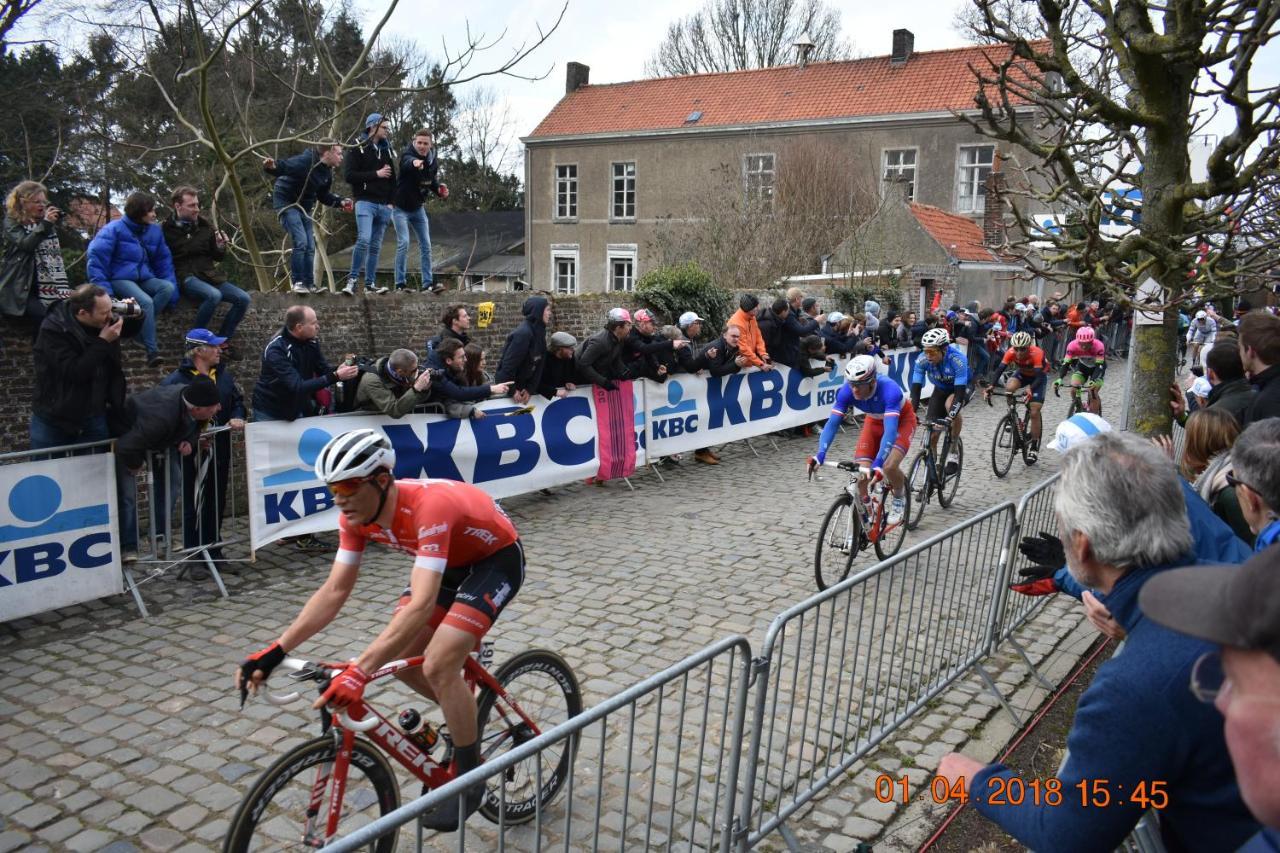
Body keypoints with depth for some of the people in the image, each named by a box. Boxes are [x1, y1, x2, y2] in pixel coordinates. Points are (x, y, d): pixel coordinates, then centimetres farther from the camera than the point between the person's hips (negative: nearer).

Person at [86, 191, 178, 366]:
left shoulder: (154, 230, 6)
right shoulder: (115, 229, -11)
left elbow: (164, 260, 11)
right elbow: (96, 256, -14)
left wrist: (171, 284, 0)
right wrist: (102, 289, -21)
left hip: (143, 279, 6)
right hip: (120, 279, -6)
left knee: (168, 287, -26)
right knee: (146, 302, -33)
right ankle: (152, 350, -25)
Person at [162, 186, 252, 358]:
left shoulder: (205, 226, 13)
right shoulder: (167, 230, -2)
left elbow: (217, 257, 20)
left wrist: (221, 247, 0)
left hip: (209, 275, 6)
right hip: (186, 277, -6)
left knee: (243, 299, -14)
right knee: (214, 295, -35)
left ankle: (223, 340, 3)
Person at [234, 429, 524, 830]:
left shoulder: (428, 507, -39)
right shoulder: (357, 516, -16)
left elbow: (422, 604, -47)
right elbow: (334, 591, -10)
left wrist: (359, 671, -54)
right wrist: (275, 651, -19)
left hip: (495, 558, -8)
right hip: (451, 560, 8)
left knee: (437, 665, -19)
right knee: (396, 654, 0)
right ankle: (465, 714, 26)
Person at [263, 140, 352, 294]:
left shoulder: (327, 172, 4)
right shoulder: (305, 161, -22)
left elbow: (323, 196, 14)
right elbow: (282, 166, -29)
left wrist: (340, 202, 0)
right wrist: (271, 166, -51)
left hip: (304, 207, 9)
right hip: (286, 203, -9)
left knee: (310, 247, 5)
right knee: (301, 242, -19)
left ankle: (309, 284, 13)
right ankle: (297, 282, -9)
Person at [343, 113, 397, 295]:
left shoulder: (386, 150, 19)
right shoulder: (357, 148, 1)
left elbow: (392, 178, 22)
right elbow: (348, 175, -8)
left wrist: (391, 202, 9)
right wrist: (376, 174, -11)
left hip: (384, 205, 6)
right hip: (365, 202, -6)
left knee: (376, 246, 6)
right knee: (364, 240, -20)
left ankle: (370, 283, 10)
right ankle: (353, 279, -13)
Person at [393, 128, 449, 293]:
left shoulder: (433, 161, -2)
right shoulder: (407, 154, -20)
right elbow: (408, 162, -45)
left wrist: (440, 191, -10)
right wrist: (415, 162, -69)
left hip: (418, 208, 6)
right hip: (401, 208, -6)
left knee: (426, 245, 2)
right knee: (404, 243, -13)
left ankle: (428, 283, 7)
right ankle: (400, 284, -6)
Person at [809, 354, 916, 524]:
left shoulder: (889, 390, -40)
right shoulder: (847, 391, -28)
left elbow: (890, 430, -48)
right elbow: (832, 423, -30)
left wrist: (878, 464, -60)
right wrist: (820, 455, -45)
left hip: (901, 420, -4)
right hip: (874, 421, 4)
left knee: (889, 467, -26)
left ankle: (899, 499, 6)